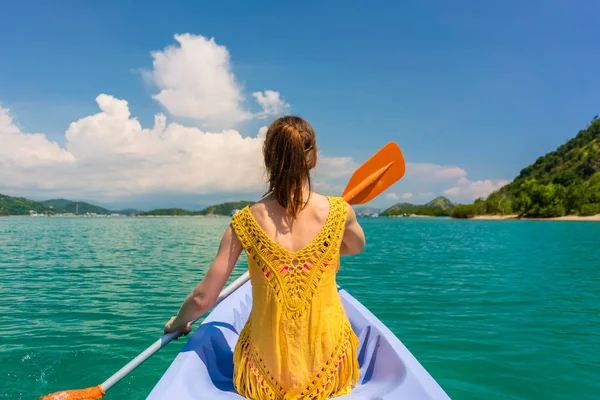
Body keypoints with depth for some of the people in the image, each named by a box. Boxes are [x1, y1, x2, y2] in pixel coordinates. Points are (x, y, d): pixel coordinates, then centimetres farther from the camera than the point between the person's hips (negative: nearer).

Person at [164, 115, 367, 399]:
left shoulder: (245, 222, -12)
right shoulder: (339, 212, -11)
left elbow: (203, 299, -6)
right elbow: (358, 247, 13)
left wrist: (178, 323, 14)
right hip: (330, 373, 0)